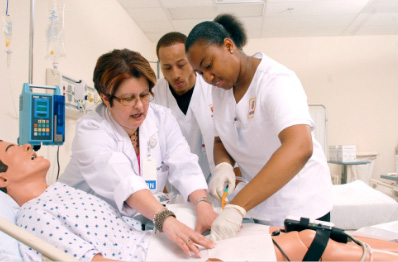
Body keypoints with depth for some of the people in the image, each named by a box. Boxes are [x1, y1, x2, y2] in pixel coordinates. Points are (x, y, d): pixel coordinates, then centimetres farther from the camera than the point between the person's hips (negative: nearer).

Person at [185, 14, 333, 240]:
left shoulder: (277, 81, -23)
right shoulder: (221, 89, -1)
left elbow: (299, 148, -38)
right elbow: (221, 141, 6)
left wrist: (236, 208, -44)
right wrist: (223, 166, -19)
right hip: (255, 202, 6)